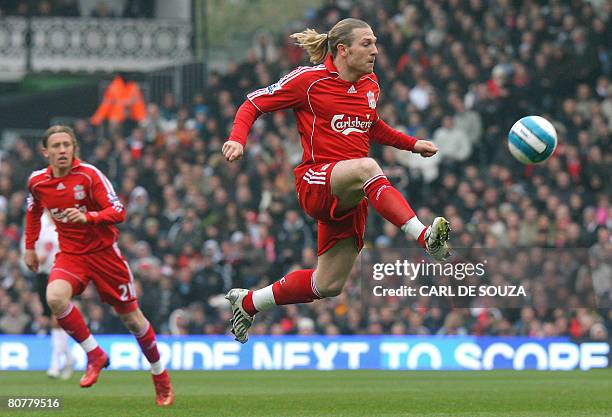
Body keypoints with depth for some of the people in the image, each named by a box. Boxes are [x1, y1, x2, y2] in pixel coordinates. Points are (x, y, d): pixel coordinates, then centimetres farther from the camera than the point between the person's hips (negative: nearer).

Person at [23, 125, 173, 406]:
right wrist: (29, 247, 19)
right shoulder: (38, 182, -2)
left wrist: (88, 217, -37)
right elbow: (33, 211, 20)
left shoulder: (89, 175, -16)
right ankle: (94, 355, -14)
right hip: (70, 254, 3)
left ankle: (160, 374, 26)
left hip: (103, 252, -3)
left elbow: (118, 212, -21)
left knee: (131, 318, 4)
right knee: (55, 298, -29)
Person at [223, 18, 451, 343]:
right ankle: (425, 237, -53)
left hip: (349, 195, 7)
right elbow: (254, 103, 1)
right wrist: (237, 139, -16)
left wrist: (411, 144, 22)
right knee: (366, 167, -39)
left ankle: (248, 302, 31)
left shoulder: (370, 85, 13)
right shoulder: (309, 79, -5)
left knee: (328, 285, 9)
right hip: (315, 182, -7)